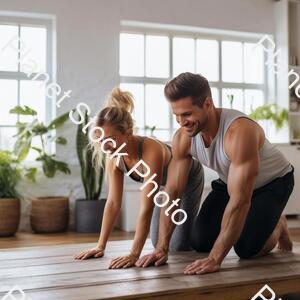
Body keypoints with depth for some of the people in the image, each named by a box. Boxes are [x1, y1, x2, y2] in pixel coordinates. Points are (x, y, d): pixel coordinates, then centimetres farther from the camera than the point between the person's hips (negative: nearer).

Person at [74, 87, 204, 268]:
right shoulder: (114, 157, -25)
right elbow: (113, 202, -19)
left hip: (189, 176, -6)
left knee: (179, 246, -6)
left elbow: (147, 207, -47)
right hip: (166, 183, 6)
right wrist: (100, 246, -20)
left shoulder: (152, 151, -46)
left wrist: (134, 255, -49)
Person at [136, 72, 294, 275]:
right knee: (200, 243, -4)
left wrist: (215, 259, -45)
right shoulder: (183, 138, -21)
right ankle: (239, 225, 25)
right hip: (230, 181, 6)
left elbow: (240, 201, -43)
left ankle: (277, 225, 13)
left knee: (247, 249, -20)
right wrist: (162, 248, -25)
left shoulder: (240, 131, -41)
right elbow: (172, 191, -17)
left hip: (273, 181, -5)